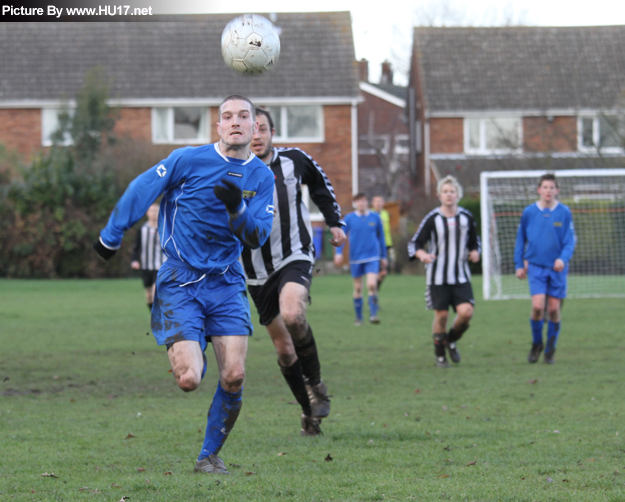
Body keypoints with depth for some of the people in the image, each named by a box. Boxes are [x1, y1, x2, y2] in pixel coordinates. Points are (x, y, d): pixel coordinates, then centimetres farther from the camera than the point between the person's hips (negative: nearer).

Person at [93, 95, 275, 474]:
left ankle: (211, 454, 11)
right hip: (179, 283, -3)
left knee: (234, 376, -11)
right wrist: (111, 236, 10)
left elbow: (257, 238, -2)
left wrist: (237, 209, -22)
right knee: (189, 380, -14)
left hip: (227, 283, 3)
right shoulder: (189, 160, -8)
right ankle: (194, 353, 26)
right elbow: (141, 191, 2)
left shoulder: (262, 176, 3)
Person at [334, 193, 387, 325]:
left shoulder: (375, 217, 4)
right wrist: (339, 253, -10)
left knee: (372, 285, -17)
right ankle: (358, 317, 18)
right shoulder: (349, 218, 1)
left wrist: (383, 257, 16)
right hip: (355, 258, 1)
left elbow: (381, 237, 13)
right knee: (358, 288, 7)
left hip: (372, 257, -1)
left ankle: (373, 314, -12)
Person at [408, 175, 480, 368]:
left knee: (466, 312, -12)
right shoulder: (432, 218, -4)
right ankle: (440, 355, 17)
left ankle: (451, 341, 17)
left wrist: (475, 252, -3)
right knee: (441, 315, -2)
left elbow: (474, 241, 19)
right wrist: (422, 255, -24)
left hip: (461, 277, 2)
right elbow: (414, 243, -3)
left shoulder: (466, 217, 5)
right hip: (437, 278, -2)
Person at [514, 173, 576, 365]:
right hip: (536, 266, 0)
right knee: (538, 306, -15)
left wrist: (563, 258, -19)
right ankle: (536, 344, 8)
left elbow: (570, 240, -1)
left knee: (554, 309, 2)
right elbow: (521, 239, 12)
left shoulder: (564, 213, -1)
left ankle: (550, 350, 18)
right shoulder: (529, 212, 2)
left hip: (557, 268, 1)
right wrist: (519, 265, 9)